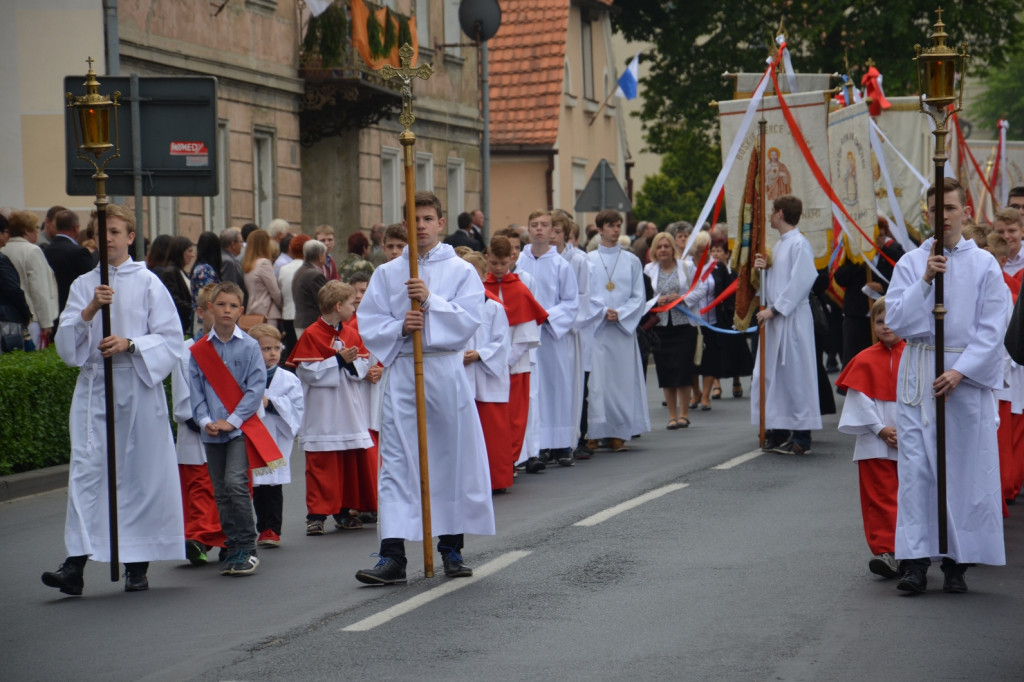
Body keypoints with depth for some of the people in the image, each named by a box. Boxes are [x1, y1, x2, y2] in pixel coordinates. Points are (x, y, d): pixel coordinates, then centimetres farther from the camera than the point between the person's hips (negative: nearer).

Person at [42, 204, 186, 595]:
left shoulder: (148, 283, 2)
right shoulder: (83, 285, 10)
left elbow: (172, 340, -1)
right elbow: (65, 344, 3)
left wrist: (130, 344, -16)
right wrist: (90, 310, -12)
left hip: (138, 389, -2)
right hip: (93, 387, 2)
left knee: (140, 474, 2)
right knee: (86, 471, -7)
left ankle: (138, 565, 11)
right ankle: (76, 564, -13)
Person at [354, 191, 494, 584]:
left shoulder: (461, 271, 4)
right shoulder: (387, 274, 9)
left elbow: (470, 318, -7)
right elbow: (369, 324, 5)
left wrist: (431, 301, -16)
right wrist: (400, 327, -12)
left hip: (446, 371, -1)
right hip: (402, 371, 1)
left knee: (454, 459, 5)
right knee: (396, 462, -5)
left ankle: (451, 548, 20)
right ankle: (392, 556, -7)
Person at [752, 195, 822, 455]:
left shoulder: (799, 244, -11)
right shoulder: (780, 244, 17)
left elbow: (801, 281, -18)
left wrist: (774, 309, -18)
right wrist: (764, 268, 2)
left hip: (793, 318, -9)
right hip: (775, 318, 9)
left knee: (795, 373, -7)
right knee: (773, 374, 9)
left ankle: (801, 438, -4)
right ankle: (779, 432, 15)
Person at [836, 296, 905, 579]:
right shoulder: (865, 360, 0)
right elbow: (859, 399, -3)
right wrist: (880, 429, -10)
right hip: (875, 441, -1)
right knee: (880, 498, -5)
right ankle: (886, 551, -8)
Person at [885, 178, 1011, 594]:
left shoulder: (984, 265, 2)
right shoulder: (910, 264, 6)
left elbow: (991, 330, -2)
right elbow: (896, 321, -3)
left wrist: (959, 372, -12)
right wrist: (925, 281, -13)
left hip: (967, 376, -1)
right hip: (919, 376, 1)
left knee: (965, 469, 0)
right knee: (915, 468, -4)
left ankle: (957, 562, 6)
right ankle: (915, 560, -3)